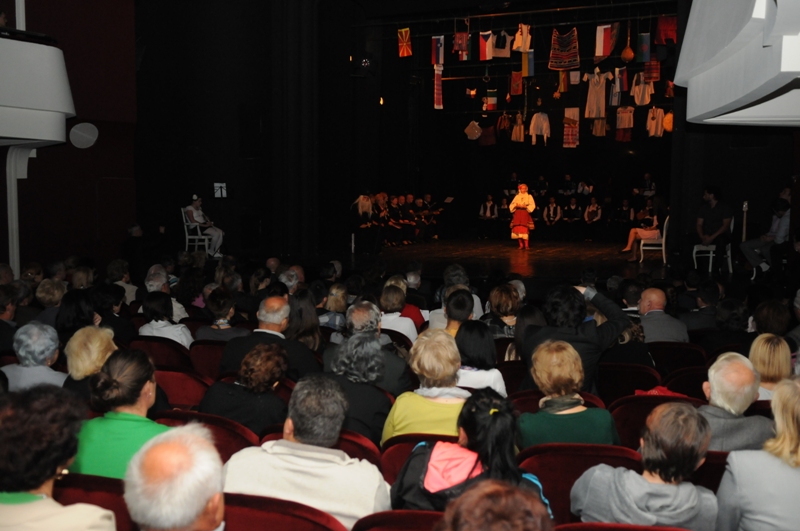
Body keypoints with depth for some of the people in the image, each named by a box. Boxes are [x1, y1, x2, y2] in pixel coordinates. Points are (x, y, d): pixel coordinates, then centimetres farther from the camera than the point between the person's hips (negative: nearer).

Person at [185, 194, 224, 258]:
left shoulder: (199, 208, 21)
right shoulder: (189, 209, -6)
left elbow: (204, 216, 26)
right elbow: (192, 221, -18)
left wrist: (209, 221, 2)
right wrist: (204, 225, -21)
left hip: (204, 225, 9)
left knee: (221, 233, -12)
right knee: (216, 234, -26)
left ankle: (216, 251, -12)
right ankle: (211, 251, -10)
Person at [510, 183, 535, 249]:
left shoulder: (529, 196, 6)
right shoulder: (517, 196, 13)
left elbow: (532, 205, -3)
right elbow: (511, 205, 9)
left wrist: (525, 206, -16)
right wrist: (516, 205, -11)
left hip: (525, 214, -3)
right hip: (517, 214, 3)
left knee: (525, 229, -13)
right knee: (518, 229, -3)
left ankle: (526, 245, -11)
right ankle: (521, 245, 4)